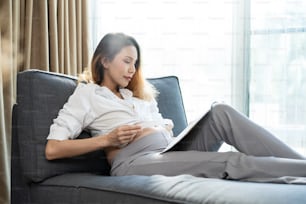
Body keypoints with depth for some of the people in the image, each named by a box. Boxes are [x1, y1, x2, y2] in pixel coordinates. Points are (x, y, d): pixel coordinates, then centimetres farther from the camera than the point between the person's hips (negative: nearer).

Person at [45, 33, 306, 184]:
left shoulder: (140, 94, 31)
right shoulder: (86, 94, 11)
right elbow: (52, 149, -1)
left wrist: (169, 130, 4)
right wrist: (107, 140, -9)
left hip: (171, 151, 6)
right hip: (135, 160, -6)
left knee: (220, 113, -20)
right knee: (230, 162, -27)